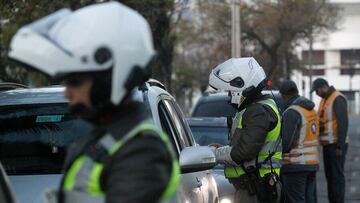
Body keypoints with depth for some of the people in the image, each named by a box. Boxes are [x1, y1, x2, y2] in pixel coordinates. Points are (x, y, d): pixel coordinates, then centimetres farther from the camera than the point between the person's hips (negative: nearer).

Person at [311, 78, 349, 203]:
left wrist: (340, 146, -21)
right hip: (327, 144, 9)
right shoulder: (324, 100, 17)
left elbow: (343, 123, -18)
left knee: (337, 175, -8)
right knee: (329, 174, 10)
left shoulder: (338, 99, -12)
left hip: (336, 144, -9)